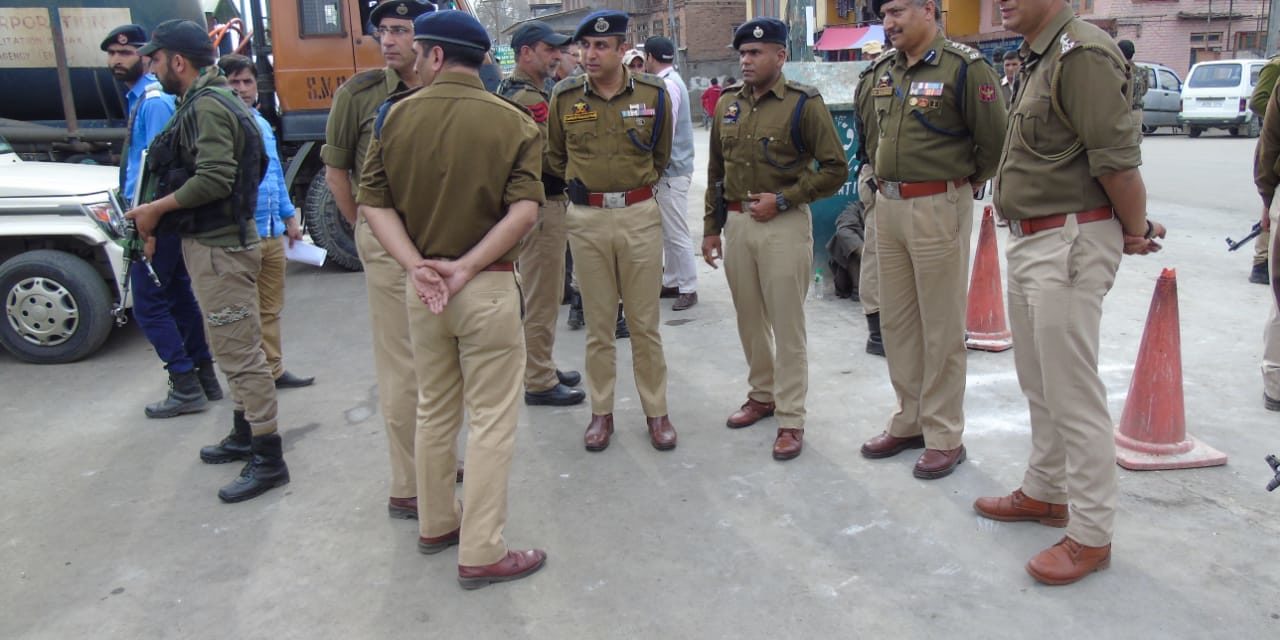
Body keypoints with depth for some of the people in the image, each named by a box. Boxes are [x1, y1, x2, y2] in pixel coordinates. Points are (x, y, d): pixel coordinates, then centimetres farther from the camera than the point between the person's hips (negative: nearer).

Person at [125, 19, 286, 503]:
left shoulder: (207, 106, -16)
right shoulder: (203, 102, 16)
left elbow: (214, 179, -26)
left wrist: (156, 208, -15)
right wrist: (158, 211, 10)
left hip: (219, 247, -11)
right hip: (213, 243, 11)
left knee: (240, 353, -7)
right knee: (232, 349, 20)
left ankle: (268, 459, -1)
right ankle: (245, 435, 33)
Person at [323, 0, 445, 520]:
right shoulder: (360, 92, -5)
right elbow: (335, 169, 3)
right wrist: (364, 228, 3)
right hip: (388, 240, -4)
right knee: (402, 366, 0)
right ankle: (407, 490, 10)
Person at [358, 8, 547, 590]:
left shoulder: (395, 115, 0)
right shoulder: (512, 121, -6)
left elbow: (374, 203, -4)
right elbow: (525, 211, -16)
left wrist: (417, 266, -11)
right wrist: (465, 267, -16)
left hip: (420, 285, 4)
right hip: (488, 287, -3)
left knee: (434, 411, 19)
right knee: (490, 421, 5)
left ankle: (435, 524, 35)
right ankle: (481, 553, 11)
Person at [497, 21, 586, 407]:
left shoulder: (529, 93, 16)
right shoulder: (525, 99, -17)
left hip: (546, 204, 11)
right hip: (541, 206, -11)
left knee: (543, 295, 18)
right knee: (542, 298, -2)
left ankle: (542, 368, 30)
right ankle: (539, 382, 8)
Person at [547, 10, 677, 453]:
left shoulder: (653, 94, 0)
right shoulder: (564, 97, 1)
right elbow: (555, 156, 16)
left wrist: (635, 184, 10)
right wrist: (582, 184, 9)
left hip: (640, 215, -1)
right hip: (587, 219, 1)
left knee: (645, 322, 6)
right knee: (598, 324, 9)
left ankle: (656, 412, 19)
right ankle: (601, 412, 22)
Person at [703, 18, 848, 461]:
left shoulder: (803, 103, -8)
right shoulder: (728, 102, 9)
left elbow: (835, 168, -8)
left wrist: (782, 199, -14)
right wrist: (711, 226, 13)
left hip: (784, 225, -6)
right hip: (736, 222, 6)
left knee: (787, 325, -1)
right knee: (749, 319, 15)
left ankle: (791, 420, 8)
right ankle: (763, 394, 33)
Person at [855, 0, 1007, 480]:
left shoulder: (964, 67, -12)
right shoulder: (883, 70, 10)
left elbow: (995, 137, -9)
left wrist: (969, 180, 3)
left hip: (938, 208, -7)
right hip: (888, 206, 7)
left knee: (941, 327, 1)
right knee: (896, 320, 13)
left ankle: (944, 437, 13)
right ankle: (909, 421, 28)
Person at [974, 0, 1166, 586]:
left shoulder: (1080, 52, -16)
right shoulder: (1039, 58, 15)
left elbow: (1116, 158, -20)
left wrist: (1136, 230, -7)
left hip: (1069, 245, -10)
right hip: (1029, 241, 10)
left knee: (1073, 394, -3)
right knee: (1039, 384, 20)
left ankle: (1091, 535, 10)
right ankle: (1045, 493, 36)